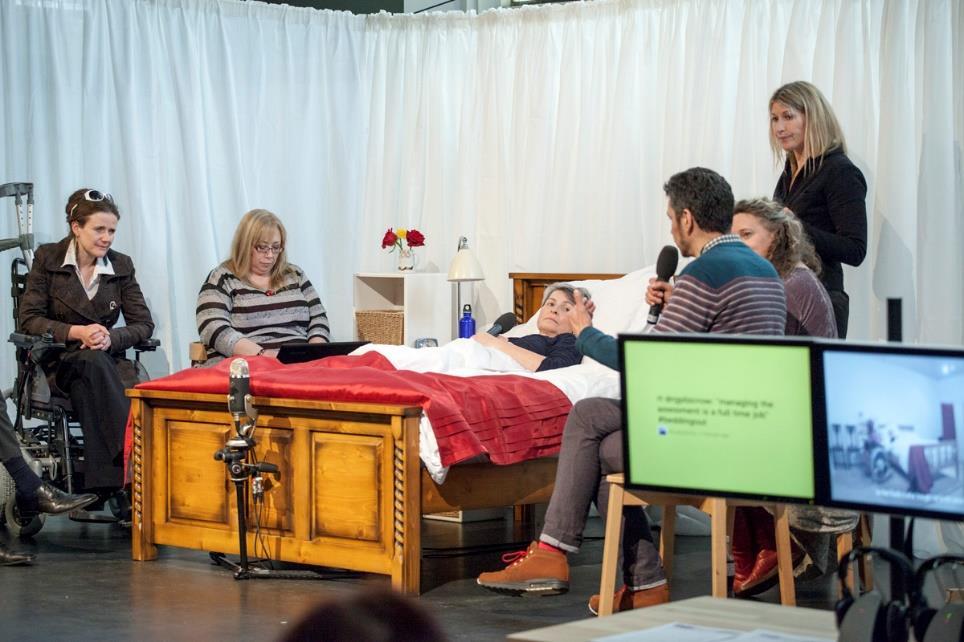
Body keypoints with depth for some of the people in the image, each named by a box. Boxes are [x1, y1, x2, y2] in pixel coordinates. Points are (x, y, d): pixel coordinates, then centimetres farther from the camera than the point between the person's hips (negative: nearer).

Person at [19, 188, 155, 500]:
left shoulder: (121, 265, 8)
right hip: (56, 362, -2)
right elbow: (29, 319, -5)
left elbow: (144, 324, 5)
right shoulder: (47, 258, 1)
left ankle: (105, 485, -45)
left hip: (107, 357, 2)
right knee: (93, 363, -38)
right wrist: (77, 332, -20)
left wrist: (110, 337, -17)